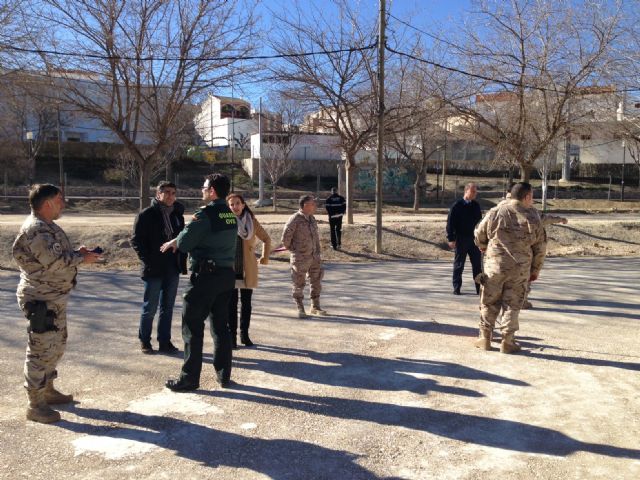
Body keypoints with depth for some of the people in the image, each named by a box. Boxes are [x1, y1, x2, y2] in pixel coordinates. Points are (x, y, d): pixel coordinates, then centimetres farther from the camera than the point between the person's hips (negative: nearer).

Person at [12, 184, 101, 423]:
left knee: (56, 345, 21)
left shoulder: (46, 226, 14)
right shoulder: (35, 229, -20)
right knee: (41, 349, -2)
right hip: (41, 301, -11)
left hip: (55, 298, 11)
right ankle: (35, 405, 8)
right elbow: (54, 261, -28)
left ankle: (47, 390, 36)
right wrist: (82, 258, -15)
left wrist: (76, 252, 4)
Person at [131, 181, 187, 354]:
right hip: (154, 269, -5)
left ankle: (165, 341, 21)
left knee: (167, 307, 11)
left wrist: (182, 260, 2)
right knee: (150, 308, 4)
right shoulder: (146, 215, -6)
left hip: (173, 269, 5)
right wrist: (148, 261, -13)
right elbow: (136, 240, -7)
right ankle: (144, 341, 18)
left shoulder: (177, 214, 9)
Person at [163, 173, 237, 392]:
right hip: (227, 274, 8)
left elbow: (184, 242, -16)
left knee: (193, 326, 2)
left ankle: (189, 378, 7)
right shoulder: (231, 215, 10)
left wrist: (174, 242, 8)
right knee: (220, 325, 15)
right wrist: (178, 242, 15)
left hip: (205, 275, -8)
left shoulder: (206, 214, -14)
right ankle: (224, 374, 20)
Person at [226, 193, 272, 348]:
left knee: (246, 303, 9)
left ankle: (244, 334, 21)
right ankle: (232, 335, 9)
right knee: (232, 303, 1)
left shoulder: (252, 221, 4)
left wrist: (265, 256, 10)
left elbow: (266, 239, 15)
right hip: (230, 269, -2)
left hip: (248, 270, 2)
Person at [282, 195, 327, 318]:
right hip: (300, 258, -7)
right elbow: (285, 238, -13)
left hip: (314, 257, 7)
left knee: (316, 282, 12)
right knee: (299, 284, 5)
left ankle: (315, 307, 26)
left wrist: (317, 251, 14)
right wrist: (294, 250, -2)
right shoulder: (294, 219, -17)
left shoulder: (312, 218, 7)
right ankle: (300, 309, 18)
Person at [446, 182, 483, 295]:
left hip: (474, 239, 4)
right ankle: (456, 288, 12)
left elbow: (479, 221, 15)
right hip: (461, 239, -4)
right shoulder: (457, 206, -6)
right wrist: (451, 239, -13)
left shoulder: (476, 206, 8)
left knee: (477, 264, 5)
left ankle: (479, 288, 12)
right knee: (458, 265, 4)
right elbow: (450, 223, -8)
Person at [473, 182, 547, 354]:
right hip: (520, 269, 0)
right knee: (512, 305, 9)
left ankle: (485, 339, 18)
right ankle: (507, 342, 13)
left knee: (489, 303, 12)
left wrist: (483, 247, 30)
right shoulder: (532, 218, -2)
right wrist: (535, 271, 17)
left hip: (494, 265, 0)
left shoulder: (495, 212, -3)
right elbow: (540, 248, 4)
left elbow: (479, 235, 7)